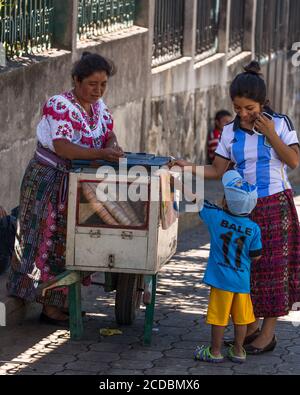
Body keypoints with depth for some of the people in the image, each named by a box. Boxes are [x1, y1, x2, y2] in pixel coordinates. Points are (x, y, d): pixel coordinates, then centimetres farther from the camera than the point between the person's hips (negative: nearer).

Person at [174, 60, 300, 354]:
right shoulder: (230, 132, 4)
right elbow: (217, 171, 3)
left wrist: (271, 135, -15)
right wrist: (190, 167, -11)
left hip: (275, 206, -3)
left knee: (272, 267, -2)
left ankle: (268, 332, 6)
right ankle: (251, 327, 17)